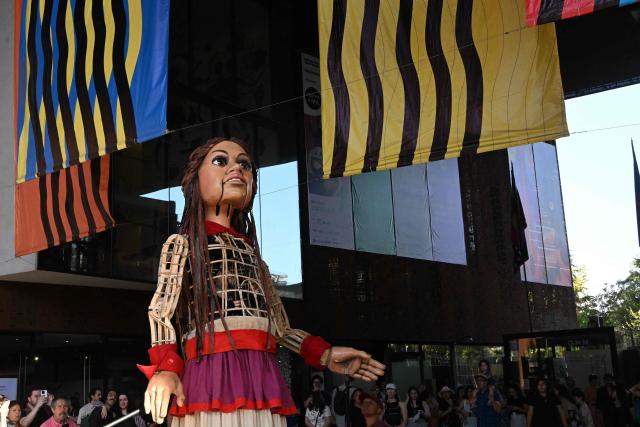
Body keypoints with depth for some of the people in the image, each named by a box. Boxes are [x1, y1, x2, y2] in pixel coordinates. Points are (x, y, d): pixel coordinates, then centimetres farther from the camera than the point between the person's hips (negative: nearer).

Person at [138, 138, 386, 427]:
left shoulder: (251, 252, 23)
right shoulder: (181, 243, 8)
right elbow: (161, 313, -4)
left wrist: (324, 355, 12)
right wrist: (165, 368, -21)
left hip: (261, 380, 5)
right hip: (213, 375, -5)